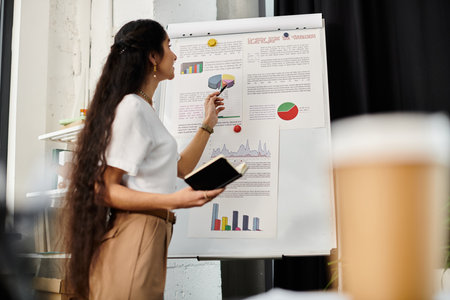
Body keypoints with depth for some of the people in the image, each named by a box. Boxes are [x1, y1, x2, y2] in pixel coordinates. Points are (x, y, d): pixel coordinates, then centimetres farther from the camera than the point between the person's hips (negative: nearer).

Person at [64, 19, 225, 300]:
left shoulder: (146, 110, 20)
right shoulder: (131, 107, -12)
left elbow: (181, 167, 25)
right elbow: (104, 189, -16)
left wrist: (208, 123, 25)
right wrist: (173, 201, -26)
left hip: (151, 234, 10)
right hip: (133, 235, -10)